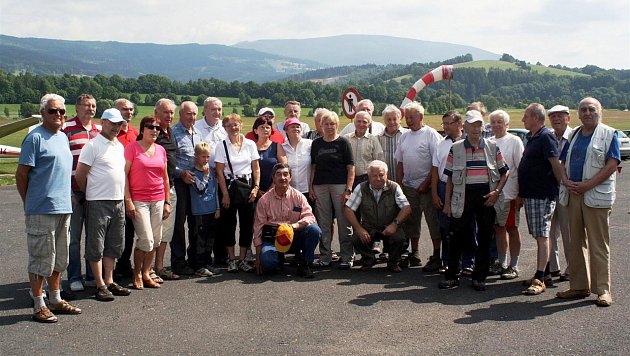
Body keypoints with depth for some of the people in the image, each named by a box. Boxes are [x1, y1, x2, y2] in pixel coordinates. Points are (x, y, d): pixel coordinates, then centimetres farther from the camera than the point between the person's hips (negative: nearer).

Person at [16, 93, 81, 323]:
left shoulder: (63, 137, 14)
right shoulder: (35, 137, -10)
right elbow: (21, 174, -11)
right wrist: (29, 203, -5)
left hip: (63, 209, 8)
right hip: (41, 210, -8)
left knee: (58, 259, 16)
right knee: (41, 259, -1)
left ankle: (56, 300, 27)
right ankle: (39, 306, 8)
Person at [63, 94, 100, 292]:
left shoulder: (100, 130, 12)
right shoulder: (67, 128, -4)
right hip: (74, 191, -5)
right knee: (74, 237, 3)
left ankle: (92, 275, 21)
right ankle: (74, 278, 12)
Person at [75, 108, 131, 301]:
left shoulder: (120, 146, 14)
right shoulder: (92, 145, -9)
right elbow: (80, 174, -10)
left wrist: (122, 196, 15)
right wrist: (90, 193, 2)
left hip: (118, 202, 8)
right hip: (98, 203, -7)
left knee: (113, 246, 13)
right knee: (96, 247, 0)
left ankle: (109, 282, 22)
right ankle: (100, 286, 4)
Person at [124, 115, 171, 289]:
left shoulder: (161, 150, 11)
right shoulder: (132, 147, -5)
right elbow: (124, 175, -7)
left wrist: (167, 202, 13)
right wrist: (128, 200, -13)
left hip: (158, 201, 5)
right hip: (138, 201, -5)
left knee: (155, 240, 7)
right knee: (146, 239, -9)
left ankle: (146, 273, 20)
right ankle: (137, 274, 11)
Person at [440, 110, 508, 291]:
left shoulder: (492, 147, 6)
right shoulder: (455, 149, 4)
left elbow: (504, 173, 9)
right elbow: (450, 178, 6)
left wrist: (497, 192, -7)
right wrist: (447, 203, 2)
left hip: (486, 197, 1)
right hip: (463, 196, -1)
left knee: (484, 238, 5)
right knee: (457, 237, -1)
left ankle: (479, 277, 15)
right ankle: (451, 276, 9)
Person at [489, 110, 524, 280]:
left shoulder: (514, 141, -4)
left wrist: (520, 194, -13)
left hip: (509, 194, -5)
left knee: (512, 229, 1)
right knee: (499, 228, 11)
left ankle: (513, 266, 9)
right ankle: (502, 264, 20)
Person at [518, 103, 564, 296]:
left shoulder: (546, 137, -14)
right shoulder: (532, 137, 16)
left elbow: (556, 165, -18)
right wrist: (522, 193, 22)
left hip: (542, 195, -10)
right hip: (531, 194, 10)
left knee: (542, 236, -9)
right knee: (539, 236, 14)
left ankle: (539, 280, -9)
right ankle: (545, 274, 22)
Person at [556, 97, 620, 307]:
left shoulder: (608, 134, -1)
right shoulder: (574, 135, 17)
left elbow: (612, 165, -10)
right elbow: (563, 162, 17)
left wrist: (587, 185, -16)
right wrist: (566, 181, -4)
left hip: (596, 196, -6)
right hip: (573, 195, 6)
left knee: (599, 244, -4)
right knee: (576, 242, 10)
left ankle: (603, 289, 1)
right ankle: (579, 286, 18)